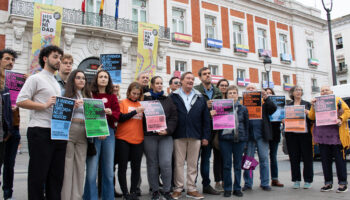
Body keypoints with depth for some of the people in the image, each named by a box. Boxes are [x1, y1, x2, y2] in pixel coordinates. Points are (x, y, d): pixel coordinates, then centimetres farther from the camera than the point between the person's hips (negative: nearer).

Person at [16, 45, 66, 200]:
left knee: (56, 174, 10)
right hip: (40, 132, -7)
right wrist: (44, 105, -16)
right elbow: (20, 101, -9)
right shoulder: (35, 79, 0)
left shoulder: (57, 83, 22)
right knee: (38, 174, -1)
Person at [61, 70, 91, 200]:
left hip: (83, 133, 5)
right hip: (68, 130, -4)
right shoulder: (67, 94, 5)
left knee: (80, 165, 4)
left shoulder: (87, 96, 19)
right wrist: (73, 106, -15)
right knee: (67, 164, -4)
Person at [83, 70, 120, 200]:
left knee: (109, 171, 6)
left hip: (109, 133, 3)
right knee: (91, 171, -7)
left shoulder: (112, 97, 15)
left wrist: (111, 112, -16)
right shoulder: (90, 95, 5)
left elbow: (118, 114, 7)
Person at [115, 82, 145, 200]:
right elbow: (120, 118, -10)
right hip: (123, 139, -3)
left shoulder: (141, 105, 12)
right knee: (123, 167, 4)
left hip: (138, 139, 3)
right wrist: (135, 111, -16)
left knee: (136, 167, 7)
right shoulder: (123, 103, 2)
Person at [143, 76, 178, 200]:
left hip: (166, 136, 1)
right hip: (149, 136, -1)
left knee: (166, 163, -7)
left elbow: (174, 117, 6)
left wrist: (168, 130, -7)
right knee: (152, 164, 5)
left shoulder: (168, 100, 13)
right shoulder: (146, 98, 8)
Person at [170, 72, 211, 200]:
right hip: (179, 136, -2)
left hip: (196, 136, 2)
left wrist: (206, 136, 4)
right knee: (178, 163, 4)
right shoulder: (173, 97, 5)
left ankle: (191, 189, 18)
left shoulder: (200, 98, 12)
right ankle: (178, 189, 15)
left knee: (193, 164, 8)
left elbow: (206, 119, 10)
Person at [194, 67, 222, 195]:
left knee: (206, 157, 12)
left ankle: (206, 185, 20)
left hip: (213, 128, 5)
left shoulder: (217, 92, 14)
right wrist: (205, 105, -21)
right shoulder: (196, 90, -5)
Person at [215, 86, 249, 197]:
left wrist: (245, 138, 4)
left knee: (238, 165, 9)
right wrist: (212, 115, -17)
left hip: (239, 139, 2)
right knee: (227, 165, 4)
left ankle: (237, 188, 19)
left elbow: (247, 125, 10)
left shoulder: (243, 108, 8)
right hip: (225, 139, -1)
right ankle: (227, 189, 14)